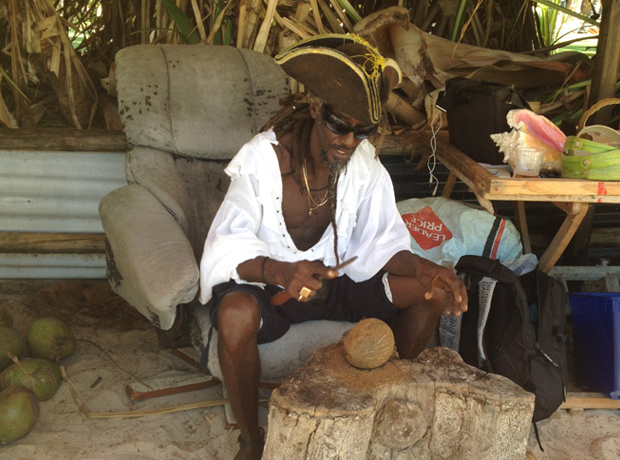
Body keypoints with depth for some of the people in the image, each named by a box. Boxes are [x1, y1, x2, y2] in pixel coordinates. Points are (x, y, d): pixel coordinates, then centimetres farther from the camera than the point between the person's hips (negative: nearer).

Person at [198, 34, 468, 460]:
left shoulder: (364, 161, -6)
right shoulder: (262, 158, -20)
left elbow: (379, 242, -5)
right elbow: (229, 246, -26)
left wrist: (425, 268, -27)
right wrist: (280, 272, -47)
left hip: (335, 279, 5)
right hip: (264, 283, -4)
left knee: (432, 292, -10)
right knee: (236, 314, -39)